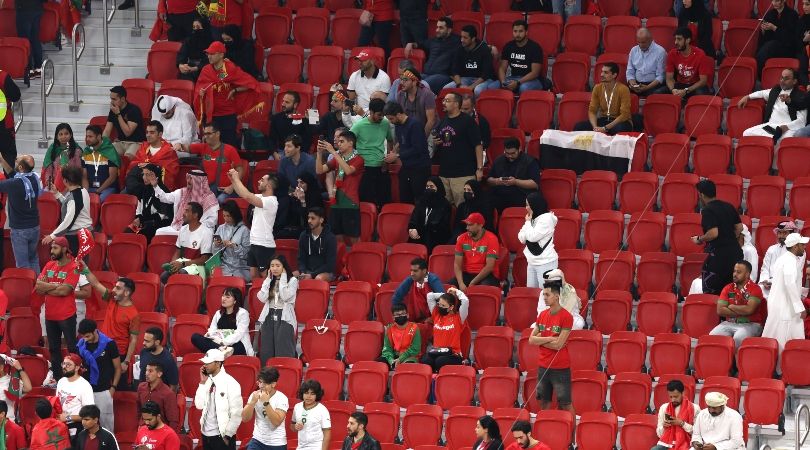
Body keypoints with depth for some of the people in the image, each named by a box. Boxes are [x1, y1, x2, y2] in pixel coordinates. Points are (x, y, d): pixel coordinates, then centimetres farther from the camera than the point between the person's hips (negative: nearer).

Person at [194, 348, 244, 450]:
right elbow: (199, 405, 1)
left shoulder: (230, 384, -13)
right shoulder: (208, 381, 6)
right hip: (206, 434, 7)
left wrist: (227, 435, -11)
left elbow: (237, 414, -13)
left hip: (222, 436, -7)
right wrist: (202, 383, -5)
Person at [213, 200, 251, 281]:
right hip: (224, 267, 3)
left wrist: (233, 246, -17)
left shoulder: (244, 230, -2)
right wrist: (216, 246, -6)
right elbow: (214, 252, 14)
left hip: (240, 268, -3)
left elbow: (246, 253, -5)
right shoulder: (221, 228, 12)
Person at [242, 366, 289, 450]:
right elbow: (245, 418, -5)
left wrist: (266, 403, -27)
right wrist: (253, 402, -19)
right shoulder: (255, 395, -1)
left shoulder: (281, 399, -12)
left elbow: (277, 422, -23)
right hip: (258, 440, 3)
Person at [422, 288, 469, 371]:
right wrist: (445, 294, 17)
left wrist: (456, 292, 5)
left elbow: (465, 301, -11)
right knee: (425, 361, -32)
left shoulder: (458, 318, 2)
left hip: (453, 355, -3)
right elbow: (429, 296, 17)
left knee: (440, 361, -38)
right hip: (435, 352, 4)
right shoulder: (437, 315, 16)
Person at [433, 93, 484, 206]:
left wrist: (479, 168, -13)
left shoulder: (467, 121, -6)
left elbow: (478, 145, -8)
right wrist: (434, 142, 3)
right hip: (443, 174, 7)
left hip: (463, 174, -7)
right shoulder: (442, 122, 15)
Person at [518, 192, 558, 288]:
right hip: (532, 262, 9)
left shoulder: (547, 218, -13)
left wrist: (528, 222, -5)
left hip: (545, 263, -9)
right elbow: (522, 239, 10)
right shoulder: (533, 219, 12)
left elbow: (532, 237, -19)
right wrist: (527, 222, -2)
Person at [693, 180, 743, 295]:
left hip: (718, 253, -8)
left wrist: (699, 239, -5)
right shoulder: (728, 207, 11)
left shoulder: (707, 211, -12)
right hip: (735, 251, 8)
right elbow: (739, 227, 15)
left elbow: (713, 233, -21)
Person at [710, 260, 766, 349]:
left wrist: (731, 307, -2)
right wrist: (741, 312, -7)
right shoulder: (728, 288, 10)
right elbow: (720, 310, 0)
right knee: (713, 335, -26)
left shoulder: (755, 289, -3)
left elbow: (749, 309, -16)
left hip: (750, 324, -4)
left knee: (739, 338, -37)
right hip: (729, 323, 4)